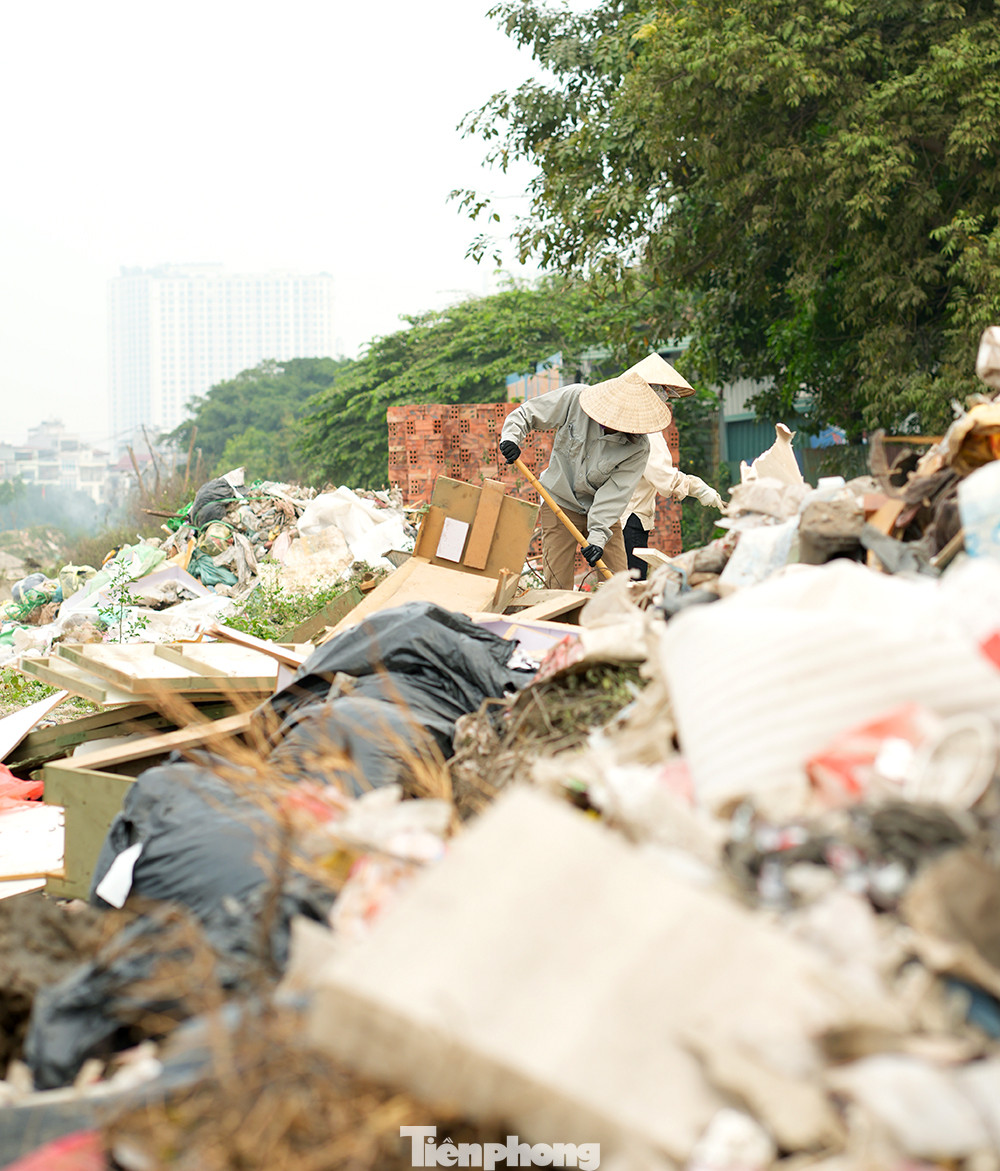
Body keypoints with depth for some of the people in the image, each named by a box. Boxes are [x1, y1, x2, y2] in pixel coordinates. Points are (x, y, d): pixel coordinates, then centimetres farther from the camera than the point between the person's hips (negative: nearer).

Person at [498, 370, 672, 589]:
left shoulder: (638, 448, -18)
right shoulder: (574, 398, -17)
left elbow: (616, 491, -20)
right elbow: (525, 414, -6)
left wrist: (598, 535, -29)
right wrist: (511, 437, -25)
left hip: (603, 513, 1)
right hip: (559, 503, -1)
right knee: (558, 586, -5)